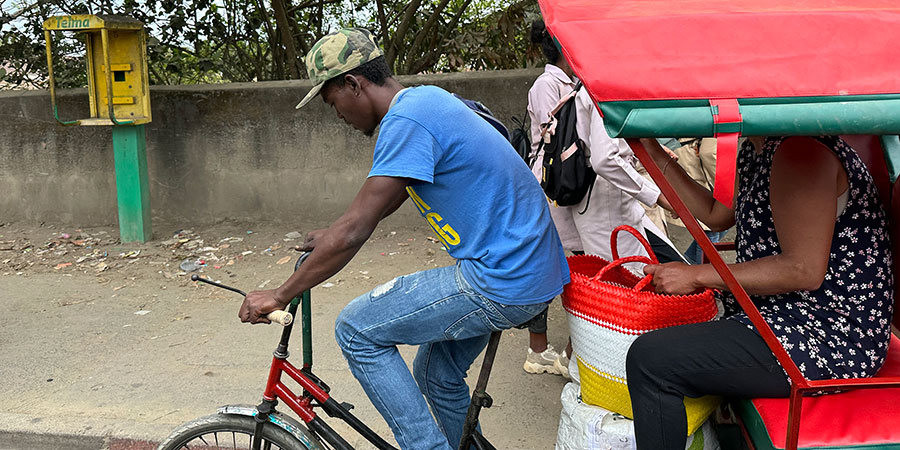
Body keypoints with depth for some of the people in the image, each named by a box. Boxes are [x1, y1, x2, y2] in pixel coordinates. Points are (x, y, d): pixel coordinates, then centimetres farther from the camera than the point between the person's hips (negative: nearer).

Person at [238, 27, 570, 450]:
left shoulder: (405, 121, -20)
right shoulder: (426, 97, 11)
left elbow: (353, 233, -21)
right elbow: (388, 194, 24)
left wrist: (279, 296, -11)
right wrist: (333, 236, 27)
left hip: (501, 281, -10)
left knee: (356, 329, -4)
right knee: (438, 378, 22)